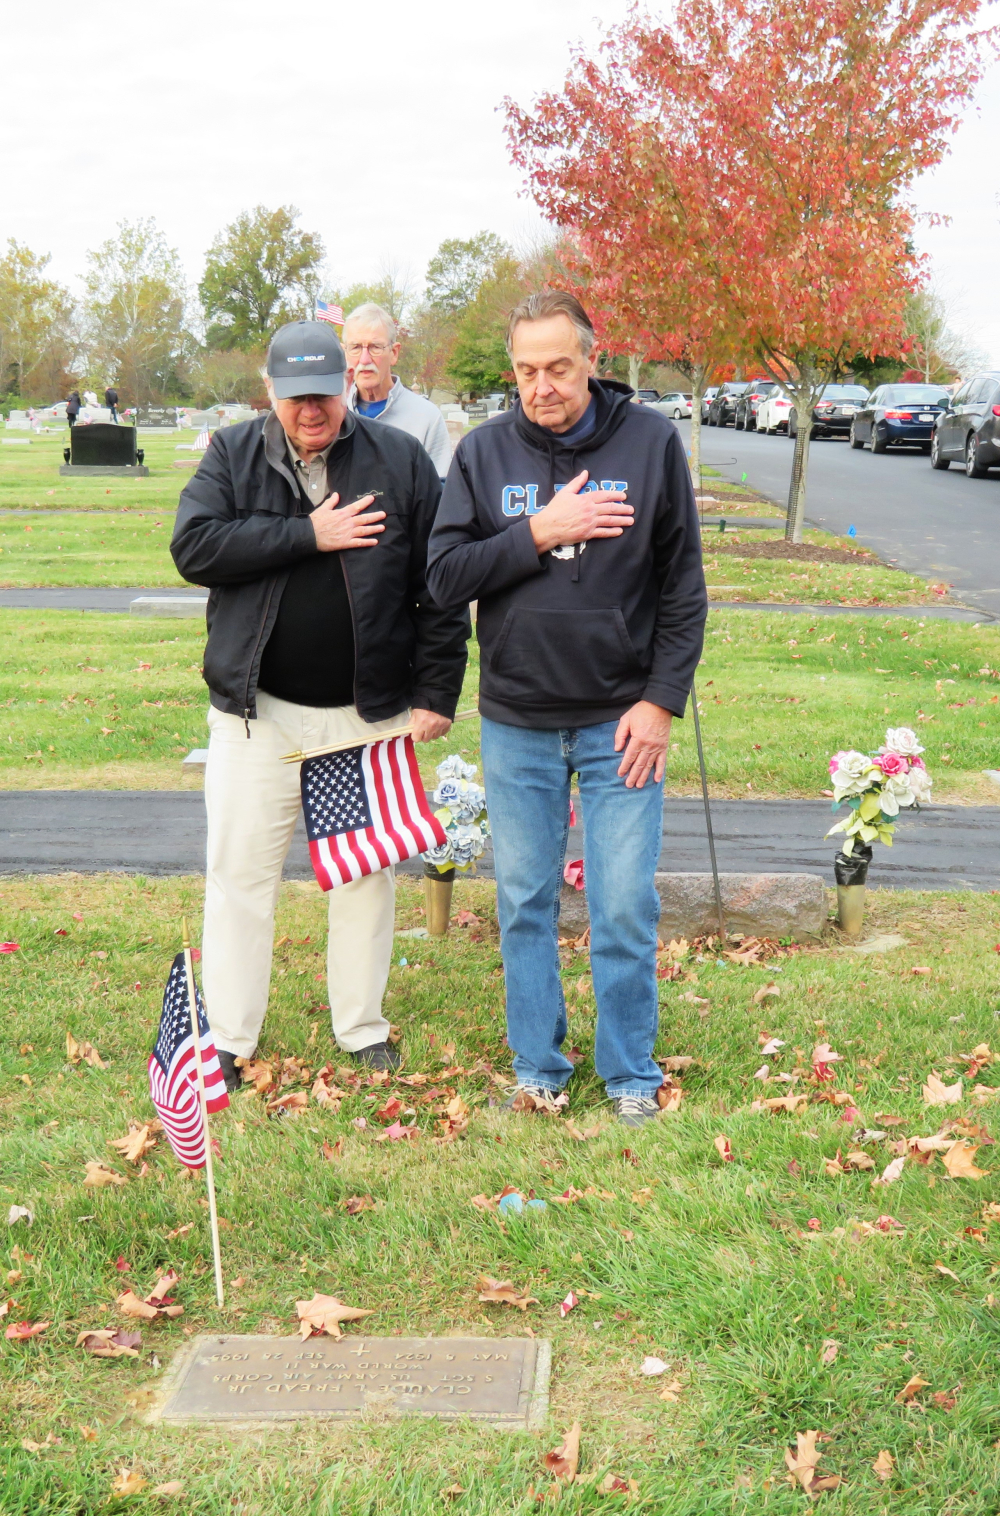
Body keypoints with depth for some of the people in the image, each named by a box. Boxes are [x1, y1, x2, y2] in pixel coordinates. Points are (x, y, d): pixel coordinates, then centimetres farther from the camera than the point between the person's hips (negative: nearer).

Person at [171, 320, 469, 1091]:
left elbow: (442, 586, -1)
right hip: (257, 708, 0)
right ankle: (229, 1039, 16)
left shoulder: (401, 460, -1)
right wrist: (308, 534, -18)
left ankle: (361, 1026, 27)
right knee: (241, 870, 4)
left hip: (369, 710, 0)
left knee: (366, 869, 11)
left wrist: (437, 692, -4)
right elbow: (194, 547, -15)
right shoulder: (233, 455, 1)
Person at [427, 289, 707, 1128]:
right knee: (525, 903, 11)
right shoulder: (484, 451, 1)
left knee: (626, 908, 2)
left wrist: (662, 699, -7)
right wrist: (538, 532, -16)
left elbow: (683, 587, 0)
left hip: (620, 720, -2)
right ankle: (538, 1064, 26)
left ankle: (632, 1074, 19)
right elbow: (444, 576, -5)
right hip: (516, 724, 2)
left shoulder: (651, 440, -3)